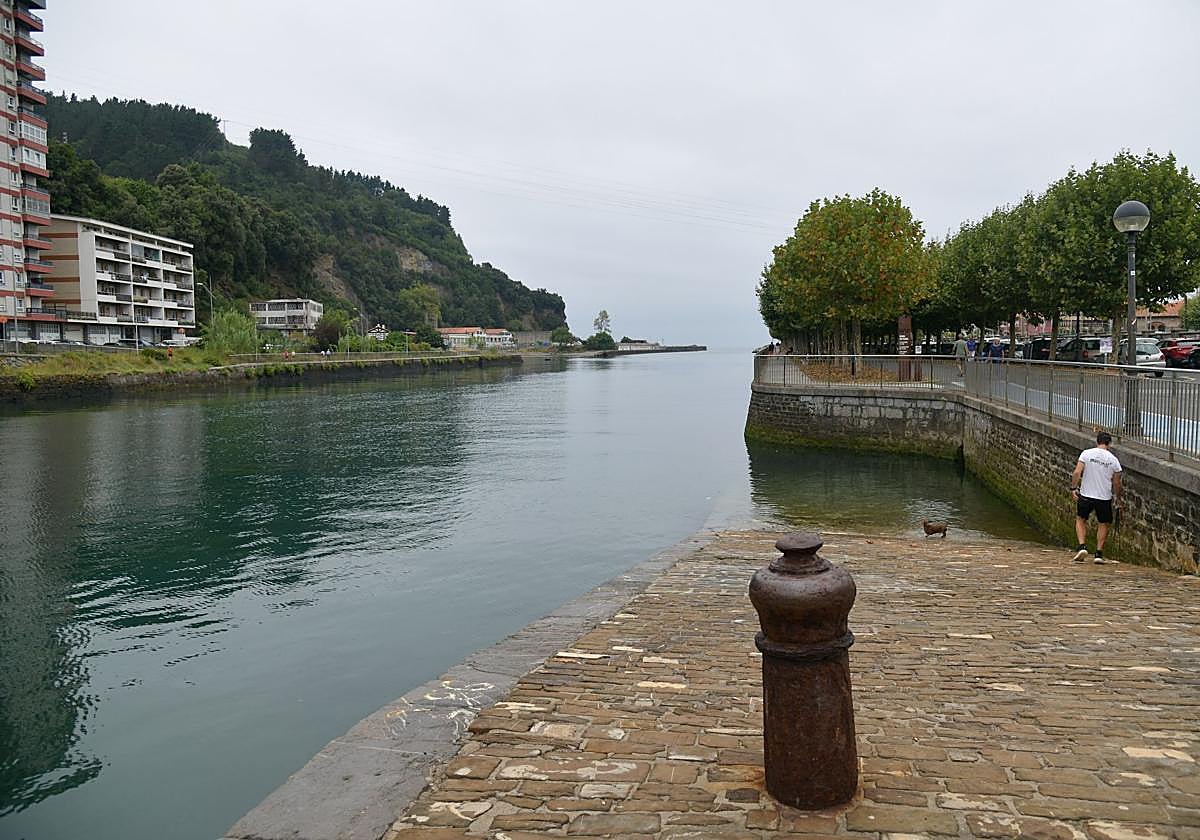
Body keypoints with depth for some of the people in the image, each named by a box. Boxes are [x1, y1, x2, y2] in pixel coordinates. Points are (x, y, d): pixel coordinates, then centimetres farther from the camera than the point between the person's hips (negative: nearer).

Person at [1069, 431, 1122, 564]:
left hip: (1086, 495, -1)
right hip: (1104, 498, 1)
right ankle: (1099, 553, 13)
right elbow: (1117, 483, 4)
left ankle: (1082, 546, -1)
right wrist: (1117, 498, 17)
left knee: (1080, 519, 17)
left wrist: (1073, 488, -3)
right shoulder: (1113, 460, -2)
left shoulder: (1086, 453, -6)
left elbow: (1077, 473, -13)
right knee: (1103, 524, 16)